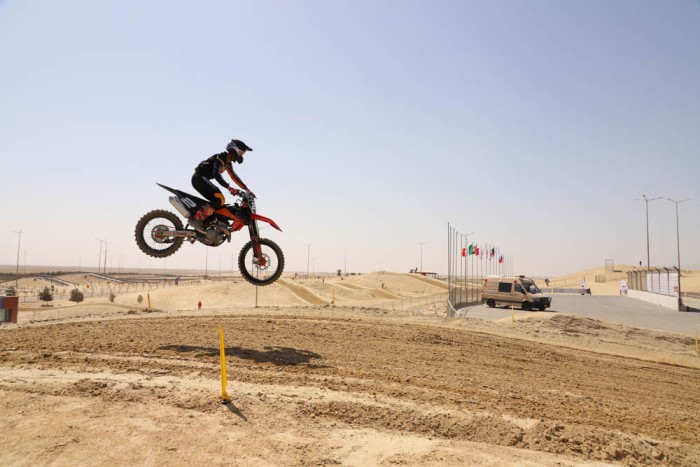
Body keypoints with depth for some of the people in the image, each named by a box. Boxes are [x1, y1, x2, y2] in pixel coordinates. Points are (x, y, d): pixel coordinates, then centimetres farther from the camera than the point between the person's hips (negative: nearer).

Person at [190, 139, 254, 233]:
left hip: (202, 179, 10)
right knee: (220, 199, -21)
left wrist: (247, 189, 18)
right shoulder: (221, 157, -14)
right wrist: (229, 188, -36)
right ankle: (196, 219, -25)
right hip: (199, 177, -10)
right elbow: (216, 174, -27)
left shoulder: (228, 162, 16)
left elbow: (234, 177, 23)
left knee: (216, 201, 7)